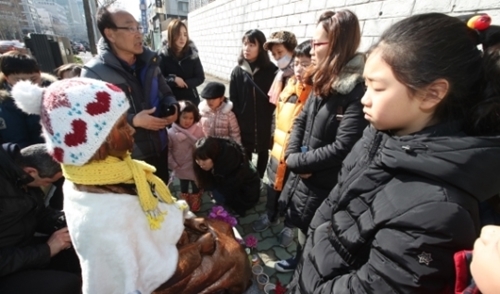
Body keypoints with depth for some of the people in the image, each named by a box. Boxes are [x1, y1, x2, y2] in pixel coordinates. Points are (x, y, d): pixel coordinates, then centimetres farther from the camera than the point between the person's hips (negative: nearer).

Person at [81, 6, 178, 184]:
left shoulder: (149, 62, 3)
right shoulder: (94, 72, -14)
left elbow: (165, 92, 12)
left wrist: (172, 106, -9)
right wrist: (133, 120, -26)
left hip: (160, 146, 5)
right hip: (127, 156, -5)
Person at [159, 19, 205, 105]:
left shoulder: (192, 54, -2)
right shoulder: (163, 56, -6)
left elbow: (200, 77, -1)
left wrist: (185, 83, -15)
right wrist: (173, 79, -21)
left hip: (191, 99, 2)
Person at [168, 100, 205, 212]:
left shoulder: (198, 129, -16)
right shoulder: (171, 133, -17)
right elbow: (167, 150, -10)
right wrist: (173, 164, -10)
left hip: (196, 167, 0)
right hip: (181, 168, 0)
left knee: (196, 188, 21)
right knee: (184, 188, 25)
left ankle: (196, 206, 46)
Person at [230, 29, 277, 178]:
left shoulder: (271, 70, -6)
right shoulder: (237, 71, -1)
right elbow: (233, 101, 0)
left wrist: (271, 120, -11)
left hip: (264, 124, 0)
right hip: (243, 124, 1)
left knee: (263, 154, 17)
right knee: (244, 156, 12)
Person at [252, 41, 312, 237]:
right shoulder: (290, 84, 0)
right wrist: (277, 136, 13)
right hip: (278, 147, 6)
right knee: (273, 186, 24)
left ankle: (290, 226, 43)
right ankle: (271, 215, 50)